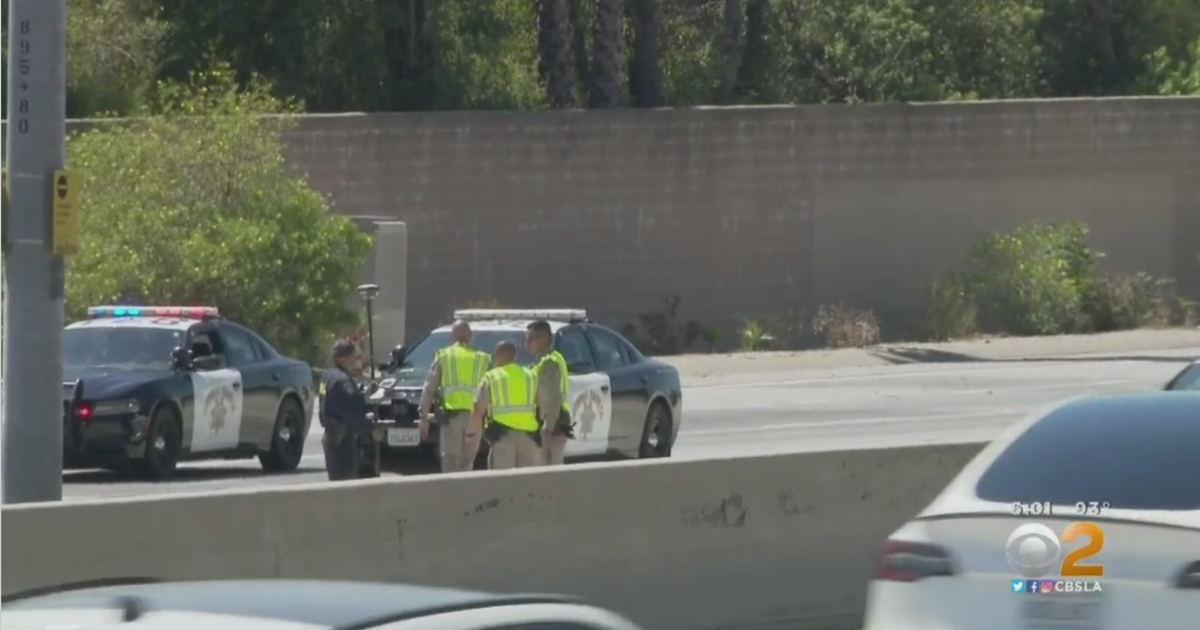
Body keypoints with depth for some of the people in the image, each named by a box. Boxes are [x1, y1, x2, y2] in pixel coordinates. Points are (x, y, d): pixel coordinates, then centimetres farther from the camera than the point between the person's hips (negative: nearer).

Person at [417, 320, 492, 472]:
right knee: (467, 463, 12)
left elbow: (429, 389, 2)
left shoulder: (443, 356, 5)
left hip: (451, 414, -3)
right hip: (474, 417, 3)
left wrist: (424, 416, 4)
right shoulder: (482, 359, 12)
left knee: (450, 462, -3)